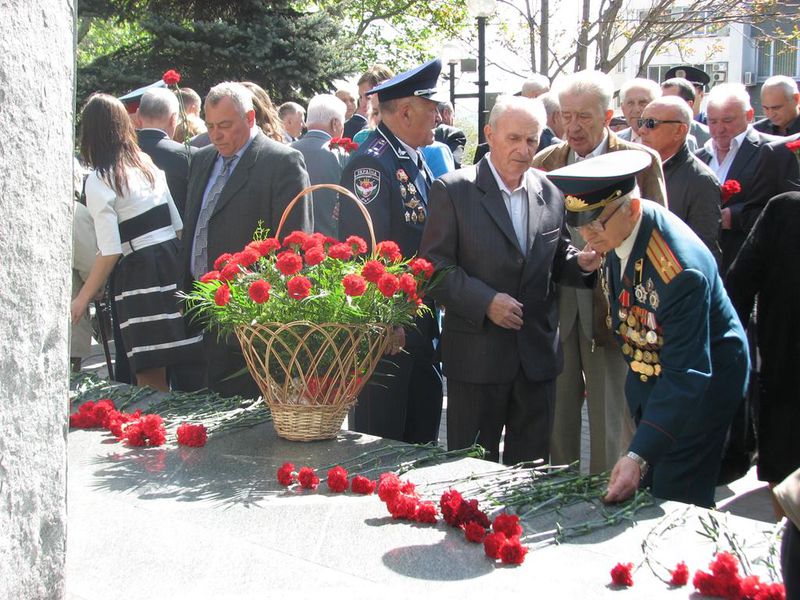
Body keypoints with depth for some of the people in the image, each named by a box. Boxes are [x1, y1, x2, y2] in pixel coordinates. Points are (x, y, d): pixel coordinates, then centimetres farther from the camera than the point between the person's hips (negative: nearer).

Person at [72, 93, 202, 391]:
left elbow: (110, 252, -11)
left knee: (151, 379, 1)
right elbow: (180, 226, 13)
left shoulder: (98, 181, -8)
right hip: (174, 261, 7)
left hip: (138, 274, -7)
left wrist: (82, 299, -2)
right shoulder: (149, 164, 11)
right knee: (179, 369, 14)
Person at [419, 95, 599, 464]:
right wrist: (485, 301, -19)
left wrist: (581, 262, -6)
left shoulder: (551, 194, 7)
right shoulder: (453, 191, -6)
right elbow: (435, 265, -9)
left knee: (531, 466, 14)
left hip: (537, 353, 4)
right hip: (476, 351, -4)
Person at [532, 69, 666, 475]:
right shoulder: (545, 161, 7)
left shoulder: (641, 162, -2)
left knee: (612, 416, 4)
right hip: (557, 306, 3)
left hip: (613, 305, -3)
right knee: (556, 412, 11)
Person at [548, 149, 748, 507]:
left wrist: (638, 456, -41)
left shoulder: (680, 270, -36)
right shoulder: (615, 232, -12)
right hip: (648, 371, 8)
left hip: (701, 383, -7)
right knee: (645, 491, 16)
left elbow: (686, 376, -35)